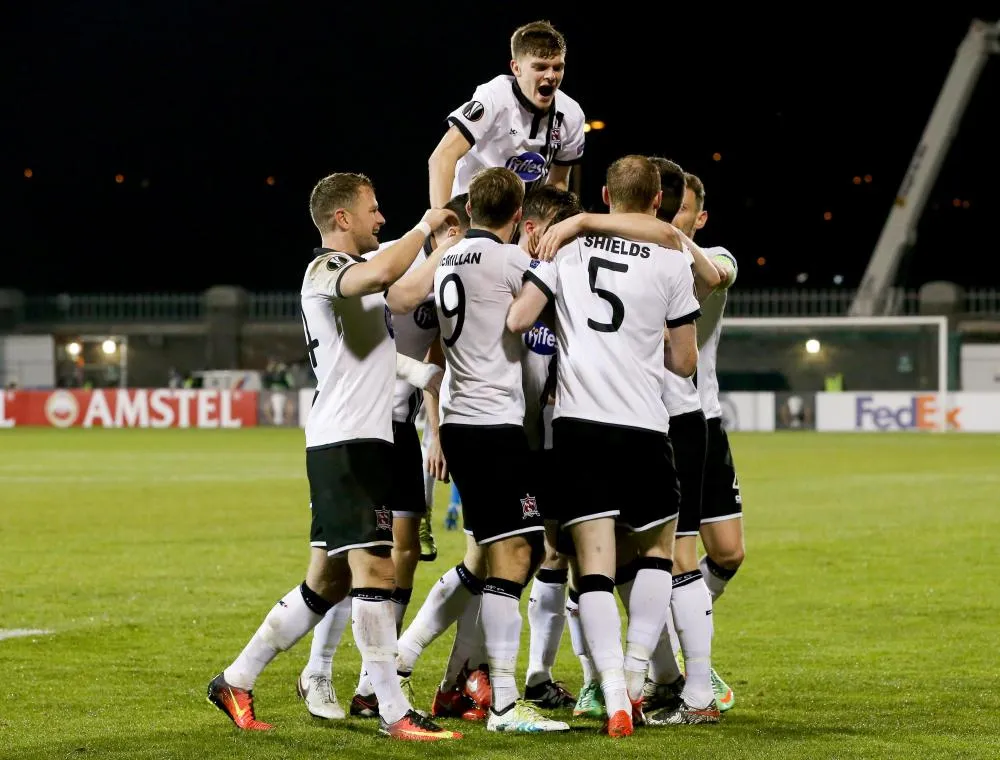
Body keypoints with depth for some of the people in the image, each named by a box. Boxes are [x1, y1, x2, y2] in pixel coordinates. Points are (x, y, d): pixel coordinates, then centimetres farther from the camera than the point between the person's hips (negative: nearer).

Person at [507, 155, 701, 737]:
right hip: (642, 426, -1)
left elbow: (517, 320, 0)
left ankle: (615, 697, -13)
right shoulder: (672, 263, 0)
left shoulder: (568, 246, 3)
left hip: (577, 421, 1)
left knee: (595, 562, -1)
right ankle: (635, 676, 12)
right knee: (657, 548, 20)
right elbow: (684, 363, 6)